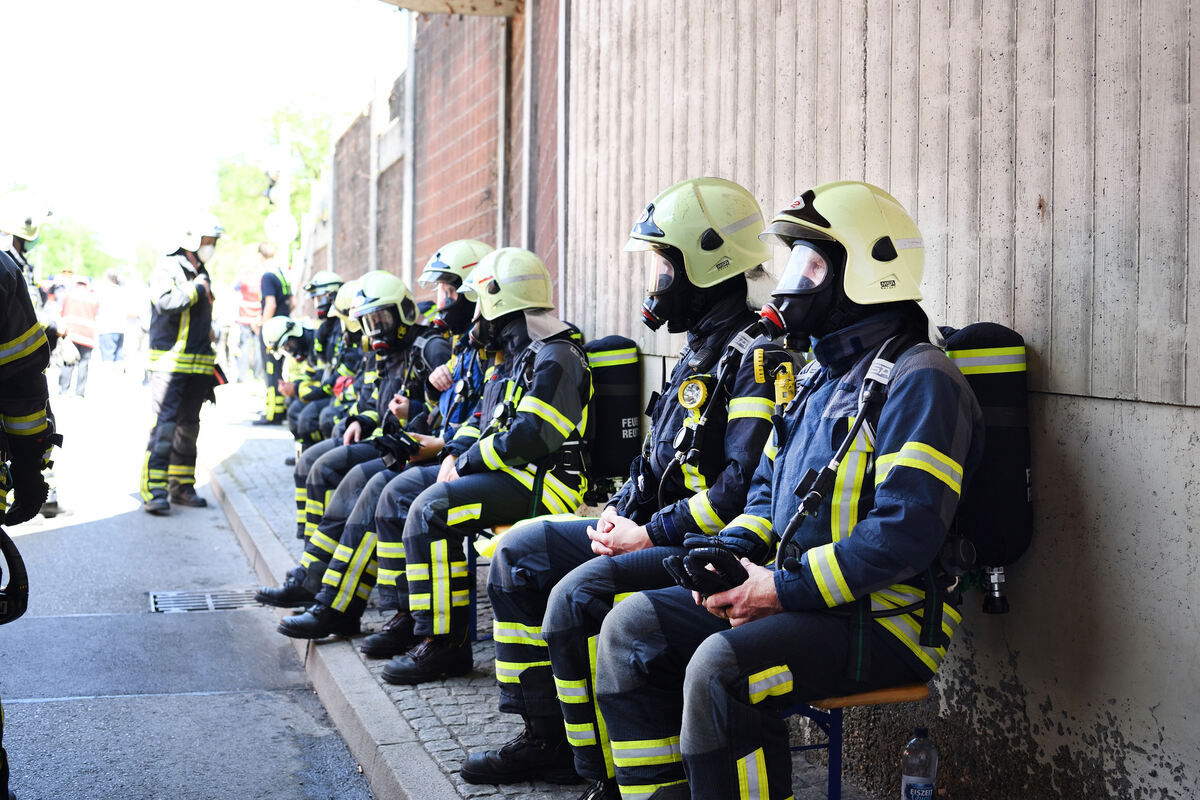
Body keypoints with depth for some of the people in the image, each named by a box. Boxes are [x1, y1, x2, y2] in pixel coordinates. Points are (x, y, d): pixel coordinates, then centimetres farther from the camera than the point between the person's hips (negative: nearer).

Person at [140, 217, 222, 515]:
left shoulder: (202, 275, 19)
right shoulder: (167, 269, -5)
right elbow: (165, 302, -25)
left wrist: (209, 360, 26)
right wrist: (196, 289, -13)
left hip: (198, 364, 8)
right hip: (170, 362, -8)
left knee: (188, 425, 11)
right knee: (165, 423, -12)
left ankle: (182, 486, 18)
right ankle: (154, 491, -13)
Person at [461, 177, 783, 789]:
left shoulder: (754, 358, -16)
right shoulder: (700, 350, 17)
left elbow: (743, 486, -24)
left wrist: (650, 534, -19)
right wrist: (620, 513, 6)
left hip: (711, 550, -11)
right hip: (661, 531, 11)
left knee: (578, 596, -27)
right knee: (518, 552, 8)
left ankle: (604, 767, -11)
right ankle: (547, 738, 11)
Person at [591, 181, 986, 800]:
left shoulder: (918, 382, -14)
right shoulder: (821, 376, 17)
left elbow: (904, 533, -24)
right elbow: (768, 488, 23)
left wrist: (783, 589, -21)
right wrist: (727, 555, 2)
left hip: (885, 619, -9)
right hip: (795, 596, 9)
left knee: (721, 666, -32)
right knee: (632, 627, 2)